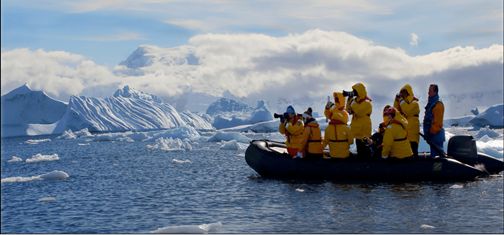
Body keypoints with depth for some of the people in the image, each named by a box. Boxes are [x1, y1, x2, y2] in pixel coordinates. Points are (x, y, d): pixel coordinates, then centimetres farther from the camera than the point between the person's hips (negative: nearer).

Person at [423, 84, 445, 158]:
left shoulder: (438, 104, -14)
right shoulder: (430, 103, 17)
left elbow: (438, 123, -19)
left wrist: (431, 132, -20)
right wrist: (427, 133, 18)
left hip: (436, 134, -10)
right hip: (432, 133, 10)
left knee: (436, 155, -11)